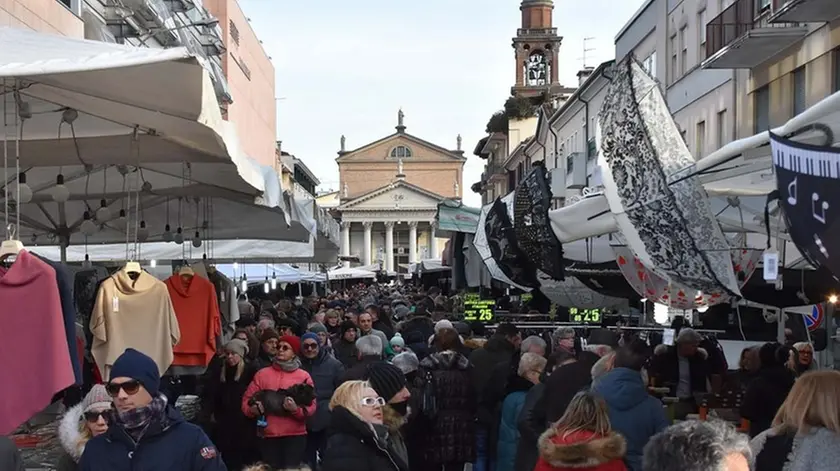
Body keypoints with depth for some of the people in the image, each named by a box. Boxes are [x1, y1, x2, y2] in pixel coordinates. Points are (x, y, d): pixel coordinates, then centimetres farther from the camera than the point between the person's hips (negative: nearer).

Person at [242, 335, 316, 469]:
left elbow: (311, 407, -1)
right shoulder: (262, 374, 10)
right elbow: (247, 400, 9)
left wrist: (296, 409, -20)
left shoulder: (304, 376, 5)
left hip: (295, 435, -2)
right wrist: (253, 408, -13)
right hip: (267, 435, 2)